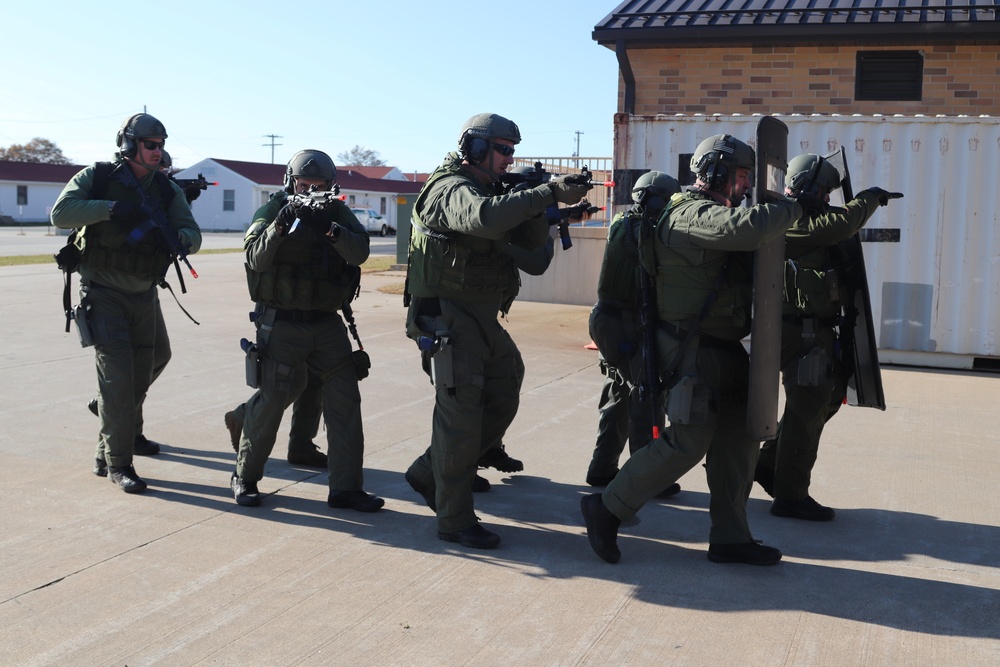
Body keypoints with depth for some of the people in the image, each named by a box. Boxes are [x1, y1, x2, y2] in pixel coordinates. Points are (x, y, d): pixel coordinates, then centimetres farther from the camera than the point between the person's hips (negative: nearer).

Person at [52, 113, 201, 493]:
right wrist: (111, 208, -27)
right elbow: (61, 214, -18)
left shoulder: (166, 189, 3)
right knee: (117, 373, -11)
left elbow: (192, 234, -4)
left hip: (144, 294, 5)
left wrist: (179, 238, -27)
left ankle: (127, 430, 33)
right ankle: (116, 463, -4)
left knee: (141, 373, 12)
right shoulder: (96, 178, -7)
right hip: (103, 292, -5)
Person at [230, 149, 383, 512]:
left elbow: (359, 252, -12)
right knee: (271, 400, -3)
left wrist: (330, 229, -29)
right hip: (281, 323, -3)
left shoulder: (338, 212, 5)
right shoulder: (271, 210, -2)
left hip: (327, 324, 4)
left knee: (345, 400, 0)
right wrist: (279, 226, -31)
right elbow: (256, 258, -16)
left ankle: (346, 487, 8)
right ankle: (244, 478, 16)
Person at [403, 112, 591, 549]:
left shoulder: (491, 191, 16)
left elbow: (530, 243, 14)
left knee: (502, 402, 12)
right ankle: (455, 521, 4)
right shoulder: (450, 189, -13)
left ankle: (429, 473, 25)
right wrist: (548, 193, -32)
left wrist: (538, 205, -4)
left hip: (482, 320, 9)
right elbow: (485, 218, -37)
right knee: (460, 416, -6)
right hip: (447, 320, -9)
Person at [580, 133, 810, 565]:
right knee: (688, 442, -10)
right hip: (692, 351, -10)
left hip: (724, 350, 10)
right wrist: (790, 210, -16)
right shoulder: (691, 215, -16)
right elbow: (746, 229, -32)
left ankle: (729, 537, 18)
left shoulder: (713, 214, 18)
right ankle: (606, 509, 3)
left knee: (739, 436, 9)